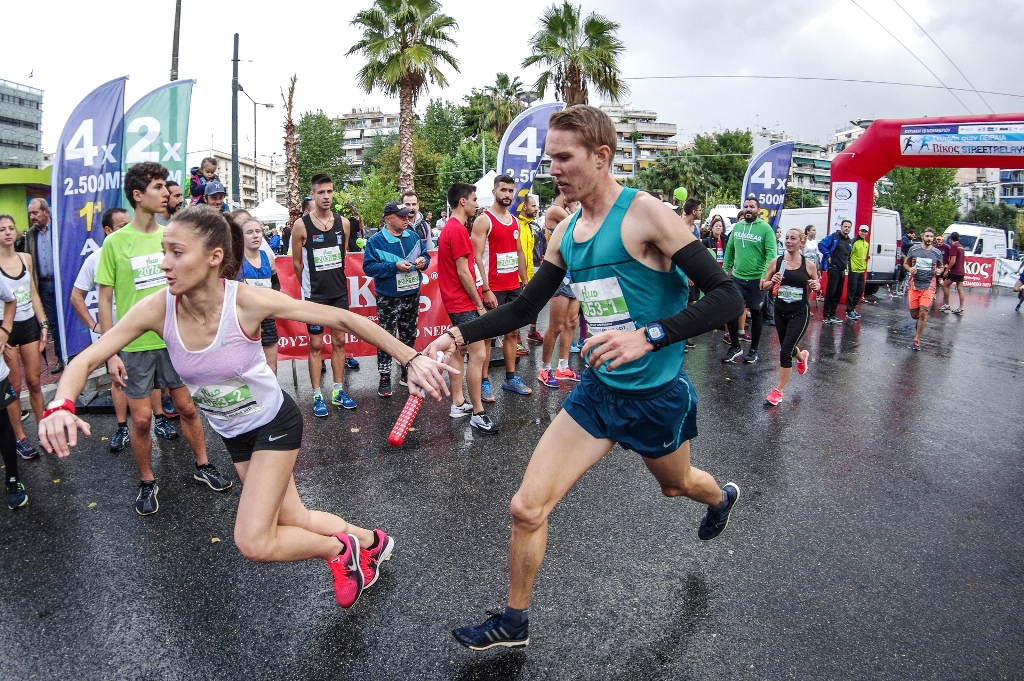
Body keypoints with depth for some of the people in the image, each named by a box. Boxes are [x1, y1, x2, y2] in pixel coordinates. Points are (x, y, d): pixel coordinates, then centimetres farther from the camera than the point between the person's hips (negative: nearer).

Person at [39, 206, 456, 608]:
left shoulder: (248, 301, -29)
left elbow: (342, 319, -24)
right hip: (233, 434, 5)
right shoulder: (157, 309, -19)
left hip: (274, 423, -5)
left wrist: (411, 358, -29)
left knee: (254, 543, -12)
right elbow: (86, 360, -13)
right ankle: (371, 542, 44)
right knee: (293, 521, 17)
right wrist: (61, 405, -37)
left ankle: (341, 549, 16)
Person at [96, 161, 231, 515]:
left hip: (175, 340, 3)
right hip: (134, 345, -3)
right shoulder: (115, 242, -8)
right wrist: (111, 352, -10)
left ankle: (202, 465, 30)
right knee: (141, 418, 4)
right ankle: (147, 482, 24)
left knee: (187, 407, 12)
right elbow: (105, 300, -6)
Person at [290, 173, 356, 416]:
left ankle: (338, 391, 21)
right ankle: (317, 396, 11)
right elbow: (297, 263, 1)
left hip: (339, 292, 4)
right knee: (316, 344, 3)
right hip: (314, 294, -3)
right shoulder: (301, 225, -9)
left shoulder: (343, 223, 1)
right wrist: (309, 286, 10)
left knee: (339, 341, 10)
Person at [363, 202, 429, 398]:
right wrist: (394, 266, -23)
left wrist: (423, 261, -8)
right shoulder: (376, 241, -11)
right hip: (388, 299, -5)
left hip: (412, 296, 5)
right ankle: (385, 379, 8)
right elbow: (368, 267, -15)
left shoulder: (414, 236, 5)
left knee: (409, 337, 15)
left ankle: (407, 373, 29)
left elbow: (425, 255, 16)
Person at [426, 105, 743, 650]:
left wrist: (648, 337, -36)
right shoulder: (565, 232, 1)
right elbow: (523, 308, 10)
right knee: (527, 508, -3)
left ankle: (721, 497, 66)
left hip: (657, 395, -4)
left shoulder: (645, 214, -19)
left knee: (677, 484, 27)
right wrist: (458, 335, -4)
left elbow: (727, 298, -22)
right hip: (597, 389, 5)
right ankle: (513, 623, 21)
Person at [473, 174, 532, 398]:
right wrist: (485, 289, -20)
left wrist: (525, 282, 13)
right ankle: (484, 382, 6)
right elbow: (477, 257, -14)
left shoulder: (515, 221, 13)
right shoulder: (483, 220, -9)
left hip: (514, 287, 7)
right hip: (493, 288, -7)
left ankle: (510, 378, 22)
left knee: (512, 332, 12)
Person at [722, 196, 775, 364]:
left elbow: (771, 254, -13)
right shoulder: (737, 227, 7)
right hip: (737, 277, 4)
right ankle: (735, 347, 16)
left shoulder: (765, 228, -8)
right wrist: (725, 270, 8)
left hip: (757, 279, -4)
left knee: (755, 314, 8)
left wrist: (765, 275, -23)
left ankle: (753, 350, 21)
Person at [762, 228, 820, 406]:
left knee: (785, 352, -10)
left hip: (800, 313, -3)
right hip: (780, 311, 4)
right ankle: (801, 356, 59)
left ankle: (779, 390, 4)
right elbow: (764, 286, 4)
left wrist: (815, 286, -15)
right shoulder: (776, 262, -3)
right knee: (786, 348, 21)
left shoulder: (809, 264, -6)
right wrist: (772, 282, -17)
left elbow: (815, 285, 8)